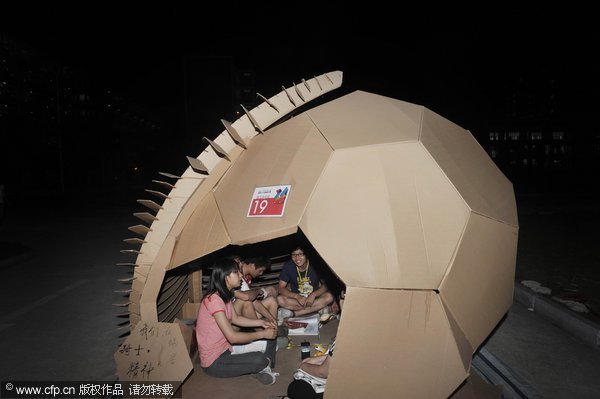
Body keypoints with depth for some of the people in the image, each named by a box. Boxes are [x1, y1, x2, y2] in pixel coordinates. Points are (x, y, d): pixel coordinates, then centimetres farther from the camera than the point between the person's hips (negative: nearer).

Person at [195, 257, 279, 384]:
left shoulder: (225, 296, 3)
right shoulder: (214, 300, -27)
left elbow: (235, 319, 16)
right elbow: (232, 337, -28)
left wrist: (261, 322, 3)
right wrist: (262, 334, -18)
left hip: (226, 347, 9)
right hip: (214, 362, -9)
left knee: (270, 340, 5)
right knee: (259, 360, -27)